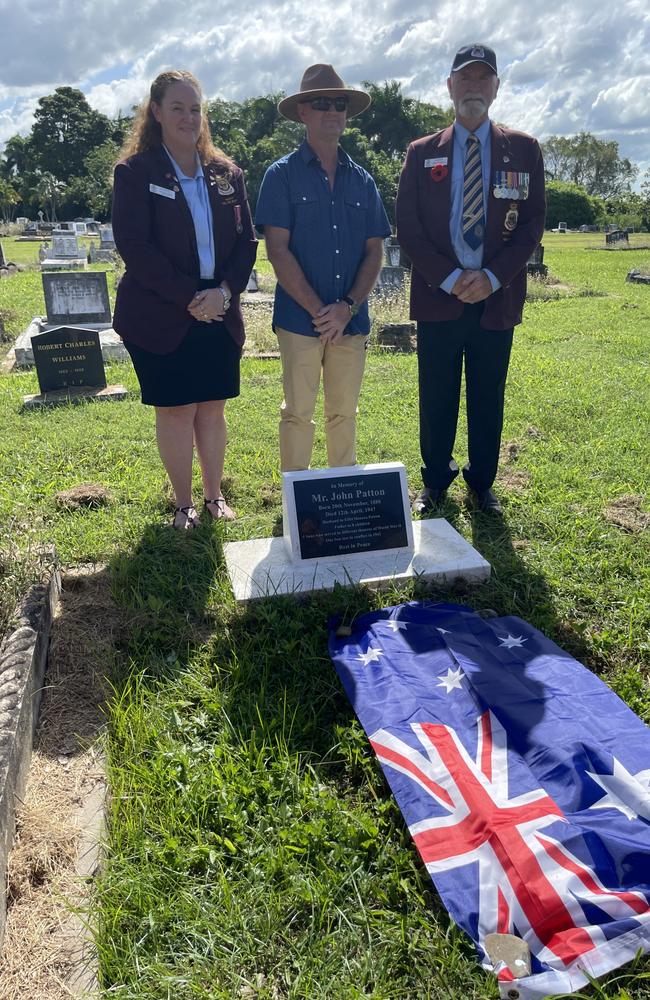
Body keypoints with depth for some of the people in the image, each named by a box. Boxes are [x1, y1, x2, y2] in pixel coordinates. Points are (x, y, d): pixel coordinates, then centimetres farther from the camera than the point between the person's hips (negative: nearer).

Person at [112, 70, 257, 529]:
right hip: (160, 318, -3)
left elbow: (247, 240, 6)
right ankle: (184, 504, 16)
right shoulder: (135, 173, -3)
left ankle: (215, 495, 24)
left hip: (220, 315, 4)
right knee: (176, 410, 2)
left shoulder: (227, 173, 9)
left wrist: (225, 290, -12)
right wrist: (190, 297, -17)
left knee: (212, 407, 9)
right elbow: (134, 246, -12)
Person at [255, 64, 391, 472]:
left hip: (352, 322, 4)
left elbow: (374, 251, 8)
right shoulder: (283, 174, 1)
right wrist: (318, 311, -13)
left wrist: (348, 308, -8)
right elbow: (278, 250, -7)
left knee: (344, 413, 11)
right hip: (299, 320, -4)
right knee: (298, 413, 2)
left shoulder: (362, 180, 12)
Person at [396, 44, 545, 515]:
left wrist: (493, 277, -12)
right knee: (437, 400, 4)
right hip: (438, 296, 0)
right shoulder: (422, 152, 8)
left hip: (497, 297, 1)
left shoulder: (524, 149, 8)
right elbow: (407, 226, 0)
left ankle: (482, 484, 21)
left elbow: (533, 223, 3)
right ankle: (435, 482, 20)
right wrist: (450, 278, -11)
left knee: (489, 400, 7)